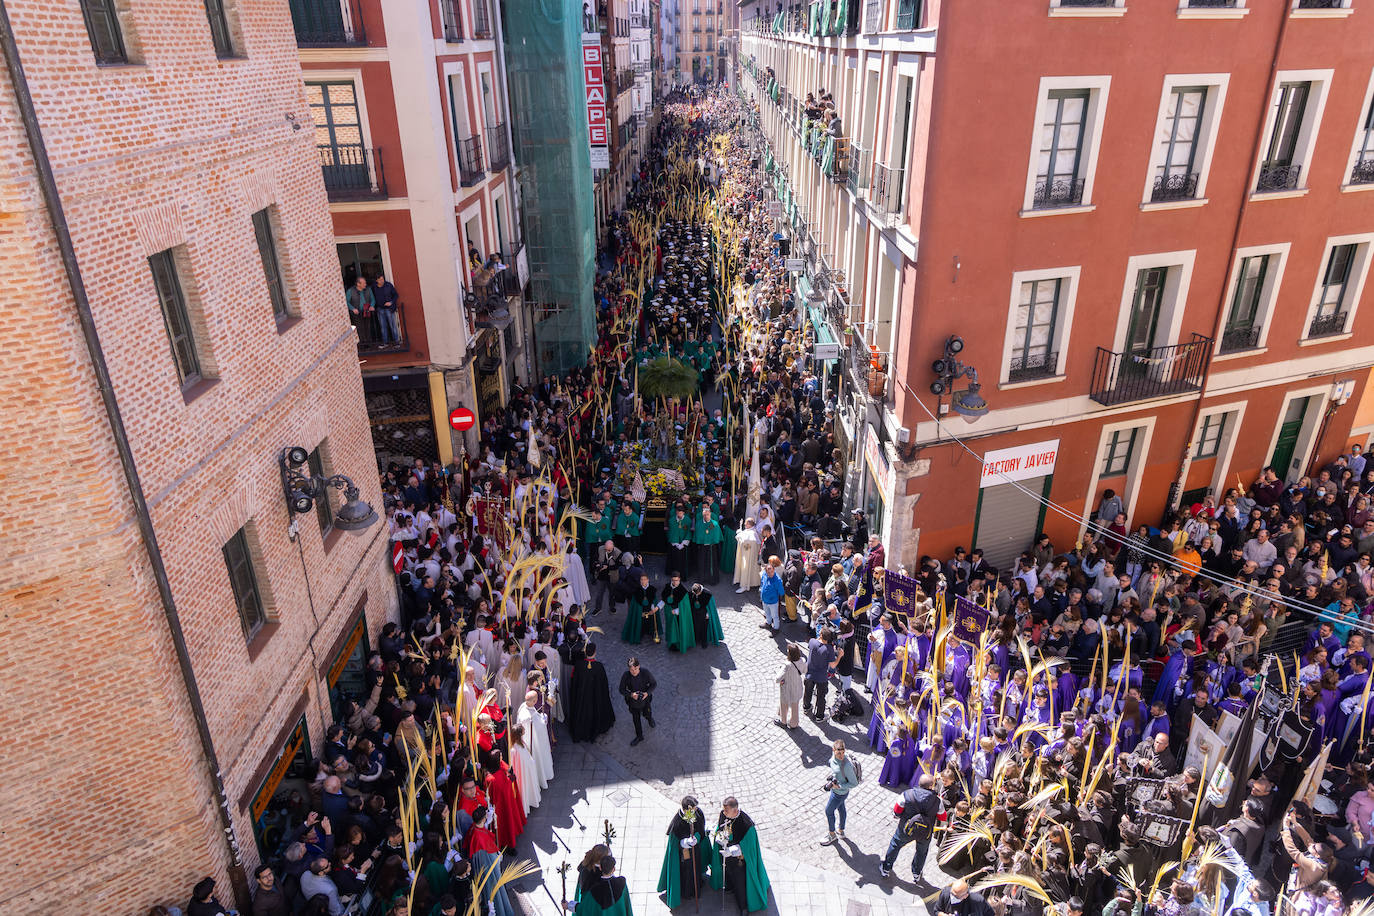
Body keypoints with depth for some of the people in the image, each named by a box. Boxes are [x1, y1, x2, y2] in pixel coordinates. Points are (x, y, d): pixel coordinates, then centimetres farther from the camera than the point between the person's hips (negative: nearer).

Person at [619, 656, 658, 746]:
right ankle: (639, 736, 45)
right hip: (633, 701, 0)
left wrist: (647, 693, -29)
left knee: (647, 714, 23)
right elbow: (622, 690, -16)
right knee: (636, 719, 20)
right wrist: (631, 694, -34)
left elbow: (654, 683, -13)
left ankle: (650, 719, 62)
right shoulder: (625, 676, -28)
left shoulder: (645, 672, -27)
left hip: (645, 699, 0)